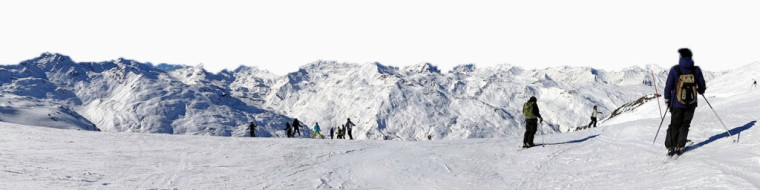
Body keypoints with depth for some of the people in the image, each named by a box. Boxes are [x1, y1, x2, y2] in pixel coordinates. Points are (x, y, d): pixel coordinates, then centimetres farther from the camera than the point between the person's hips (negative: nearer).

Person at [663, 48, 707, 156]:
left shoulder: (674, 70, -9)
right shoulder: (696, 70, -5)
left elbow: (668, 86, -6)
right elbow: (702, 87, 2)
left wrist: (667, 99, 9)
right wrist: (701, 91, 26)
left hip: (677, 104, -1)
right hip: (691, 104, 1)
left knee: (674, 125, 11)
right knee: (685, 125, 14)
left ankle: (671, 148, 8)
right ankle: (680, 146, 8)